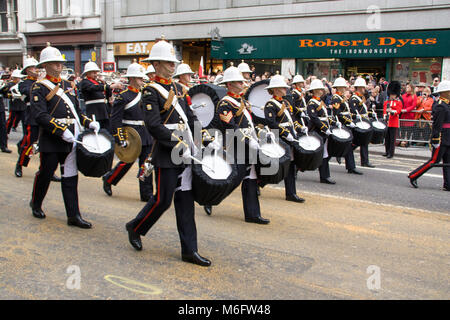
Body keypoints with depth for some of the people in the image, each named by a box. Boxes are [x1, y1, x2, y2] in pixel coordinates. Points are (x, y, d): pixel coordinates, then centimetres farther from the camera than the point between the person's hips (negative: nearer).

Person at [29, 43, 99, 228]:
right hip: (51, 139, -5)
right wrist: (61, 131, -23)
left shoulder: (68, 86, 17)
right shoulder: (39, 88, -4)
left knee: (70, 177, 5)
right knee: (45, 173, 9)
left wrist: (89, 123, 4)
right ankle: (36, 204, 36)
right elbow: (40, 115, -15)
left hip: (72, 138, 5)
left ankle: (73, 216, 8)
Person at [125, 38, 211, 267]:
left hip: (185, 153, 7)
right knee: (162, 200, 1)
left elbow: (190, 117, 18)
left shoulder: (178, 88, 16)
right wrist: (178, 146, -21)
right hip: (167, 155, -7)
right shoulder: (151, 91, -8)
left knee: (185, 200, 7)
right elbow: (154, 126, -18)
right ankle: (135, 228, 28)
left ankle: (189, 250, 13)